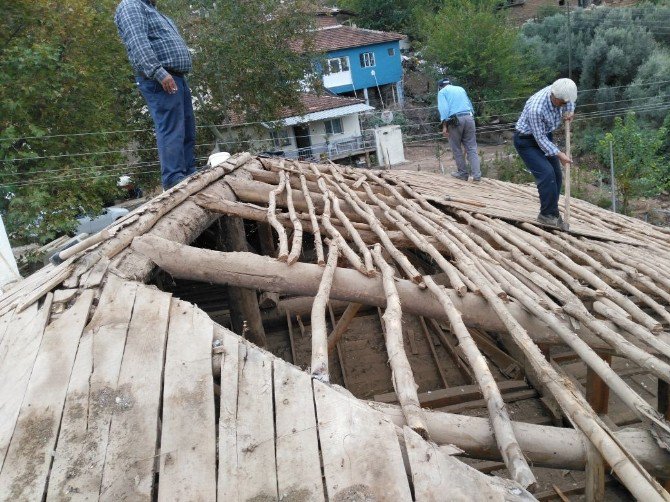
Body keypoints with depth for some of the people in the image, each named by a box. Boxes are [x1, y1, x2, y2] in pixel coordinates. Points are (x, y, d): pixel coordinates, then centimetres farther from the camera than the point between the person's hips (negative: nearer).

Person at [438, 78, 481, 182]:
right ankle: (476, 175, -7)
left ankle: (462, 173, 13)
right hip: (469, 117, 4)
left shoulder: (442, 91, 10)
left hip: (455, 120, -4)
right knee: (472, 148, 2)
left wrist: (444, 126, -10)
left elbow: (443, 108, -6)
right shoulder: (461, 89, 27)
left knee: (456, 149, 9)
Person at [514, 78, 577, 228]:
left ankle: (551, 214, 15)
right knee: (546, 174, -20)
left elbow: (570, 101, 13)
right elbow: (540, 139, -26)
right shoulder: (536, 108, -35)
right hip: (526, 140, -8)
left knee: (556, 176, 4)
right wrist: (559, 155, -24)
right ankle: (547, 214, -8)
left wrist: (570, 111, -7)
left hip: (545, 136, 8)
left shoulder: (560, 93, -14)